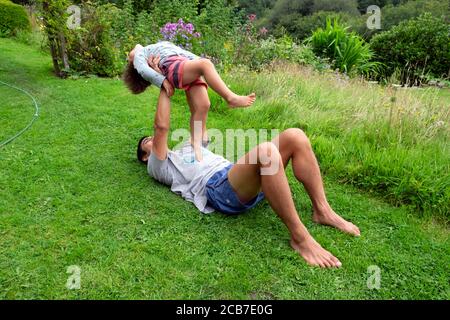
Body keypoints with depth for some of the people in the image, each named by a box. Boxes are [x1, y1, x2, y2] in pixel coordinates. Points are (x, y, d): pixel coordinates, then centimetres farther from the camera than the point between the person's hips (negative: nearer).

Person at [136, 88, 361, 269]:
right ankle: (299, 237, -30)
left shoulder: (189, 146, 42)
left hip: (240, 178, 8)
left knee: (295, 137, -11)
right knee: (266, 151, -37)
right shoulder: (157, 166, 20)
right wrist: (164, 89, 15)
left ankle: (322, 211, -11)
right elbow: (162, 127, 6)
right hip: (217, 188, -8)